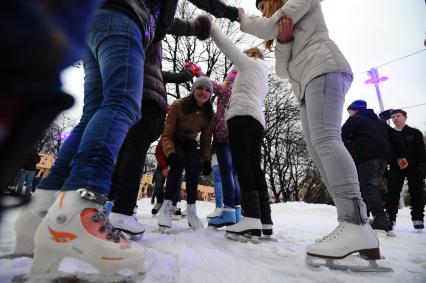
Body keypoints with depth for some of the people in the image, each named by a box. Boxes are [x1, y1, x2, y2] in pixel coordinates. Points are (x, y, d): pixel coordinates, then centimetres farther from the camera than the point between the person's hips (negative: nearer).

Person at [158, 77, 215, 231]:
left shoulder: (210, 114, -12)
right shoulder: (178, 105, -25)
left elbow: (206, 141, -4)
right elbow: (166, 135, -23)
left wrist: (207, 160, -18)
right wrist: (171, 153, -40)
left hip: (190, 143, 3)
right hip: (174, 140, -3)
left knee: (195, 167, -23)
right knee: (178, 162, -31)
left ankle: (191, 209, -13)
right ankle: (167, 206, -24)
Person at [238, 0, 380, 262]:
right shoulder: (283, 31, 36)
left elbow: (269, 27, 1)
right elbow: (284, 70, 19)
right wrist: (283, 42, 1)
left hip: (325, 68, -7)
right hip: (307, 84, 8)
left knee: (325, 138, -28)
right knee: (317, 149, -10)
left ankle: (356, 226, -35)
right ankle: (358, 227, -14)